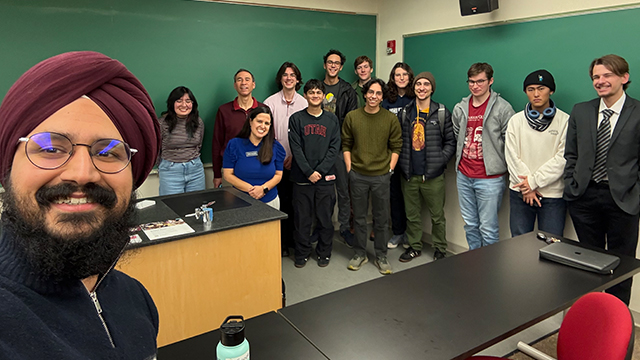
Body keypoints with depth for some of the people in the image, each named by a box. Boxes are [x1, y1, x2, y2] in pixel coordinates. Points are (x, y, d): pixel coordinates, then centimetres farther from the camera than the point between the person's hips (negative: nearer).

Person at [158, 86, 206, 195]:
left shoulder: (198, 122, 3)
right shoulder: (163, 123, -9)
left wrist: (193, 160, 15)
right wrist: (161, 168, 11)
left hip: (196, 169, 3)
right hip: (170, 170, -3)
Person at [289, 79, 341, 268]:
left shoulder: (332, 119, 7)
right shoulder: (296, 119, 3)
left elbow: (334, 148, 0)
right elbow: (296, 148, -4)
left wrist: (320, 171, -11)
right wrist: (308, 172, -13)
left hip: (325, 178, 1)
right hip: (302, 178, -1)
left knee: (325, 218, 7)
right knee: (302, 218, 6)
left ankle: (324, 252, 23)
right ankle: (302, 252, 22)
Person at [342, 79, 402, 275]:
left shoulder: (391, 119, -1)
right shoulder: (352, 117, 1)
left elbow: (396, 146, 4)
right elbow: (346, 145, 5)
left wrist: (390, 168, -3)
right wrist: (349, 168, -1)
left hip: (381, 176, 0)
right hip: (358, 175, 1)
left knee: (382, 218, 8)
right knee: (359, 217, 11)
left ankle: (381, 256, 22)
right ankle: (360, 253, 25)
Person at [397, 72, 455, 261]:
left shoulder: (442, 113, -1)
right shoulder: (404, 113, 7)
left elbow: (450, 142, 0)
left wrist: (439, 162, -11)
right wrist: (403, 164, 2)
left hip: (433, 175, -3)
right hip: (409, 175, 3)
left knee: (437, 215, 7)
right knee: (412, 215, 14)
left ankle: (440, 249, 25)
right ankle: (415, 246, 30)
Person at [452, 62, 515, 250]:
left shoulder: (502, 108, -7)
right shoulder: (460, 108, 8)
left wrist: (497, 162, -3)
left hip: (489, 178, -5)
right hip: (464, 176, 5)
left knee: (488, 228, -1)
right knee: (470, 225, 16)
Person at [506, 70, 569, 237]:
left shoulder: (564, 120, -2)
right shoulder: (516, 120, 6)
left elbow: (563, 158, -9)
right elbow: (511, 156, 0)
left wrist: (534, 181, -13)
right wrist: (526, 187, -8)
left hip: (553, 195, -2)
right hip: (520, 193, 2)